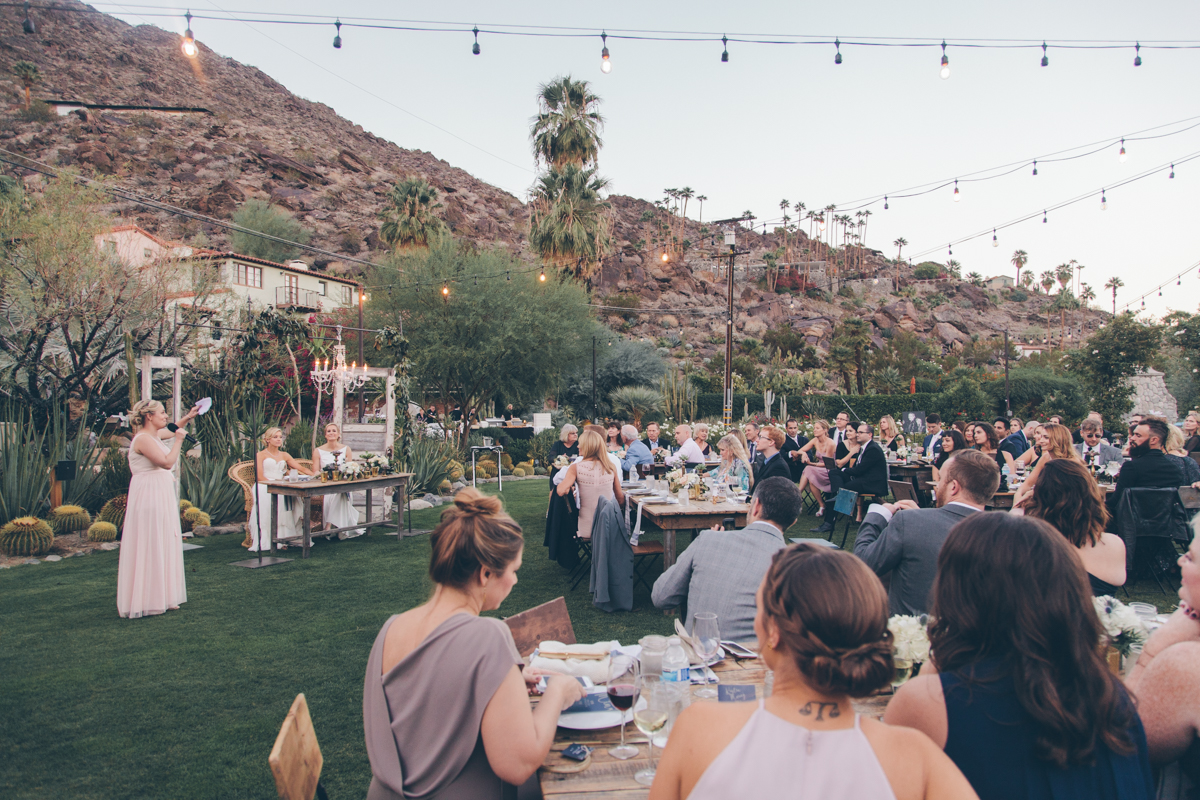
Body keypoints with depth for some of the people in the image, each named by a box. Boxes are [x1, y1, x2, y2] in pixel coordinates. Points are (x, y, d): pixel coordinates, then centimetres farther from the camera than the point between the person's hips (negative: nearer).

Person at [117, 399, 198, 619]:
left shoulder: (154, 435, 13)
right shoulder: (143, 439, -15)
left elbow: (172, 429, 36)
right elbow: (167, 462, -24)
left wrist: (187, 418, 24)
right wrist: (178, 440, -13)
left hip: (161, 495, 10)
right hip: (149, 495, -10)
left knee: (162, 547, 13)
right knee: (150, 547, -4)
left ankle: (160, 598, 21)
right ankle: (147, 602, 3)